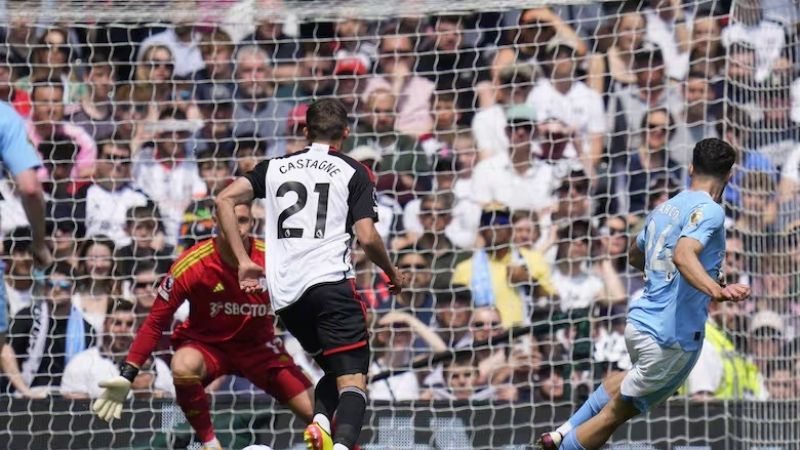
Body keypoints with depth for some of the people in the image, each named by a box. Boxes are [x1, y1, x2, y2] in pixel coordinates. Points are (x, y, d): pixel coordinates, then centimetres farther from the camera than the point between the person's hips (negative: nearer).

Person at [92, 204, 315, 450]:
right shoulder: (191, 264, -22)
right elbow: (156, 321, -15)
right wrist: (127, 375, -20)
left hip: (258, 345, 2)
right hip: (206, 343, -2)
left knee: (315, 411, -10)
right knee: (183, 367, -38)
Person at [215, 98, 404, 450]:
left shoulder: (275, 167, 18)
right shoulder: (353, 173, 7)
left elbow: (224, 200, 6)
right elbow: (367, 237, -2)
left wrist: (243, 260, 8)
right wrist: (392, 274, 15)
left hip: (284, 295, 4)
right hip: (329, 282, -4)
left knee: (335, 371, 21)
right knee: (353, 381, -8)